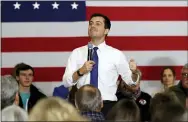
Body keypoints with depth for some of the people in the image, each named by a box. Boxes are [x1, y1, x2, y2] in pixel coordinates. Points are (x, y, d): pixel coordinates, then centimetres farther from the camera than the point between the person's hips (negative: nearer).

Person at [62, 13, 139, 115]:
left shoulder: (116, 54, 3)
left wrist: (133, 72, -16)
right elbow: (66, 82, 0)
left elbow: (130, 80, 5)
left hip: (108, 106, -1)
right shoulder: (77, 53, 6)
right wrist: (80, 71, -16)